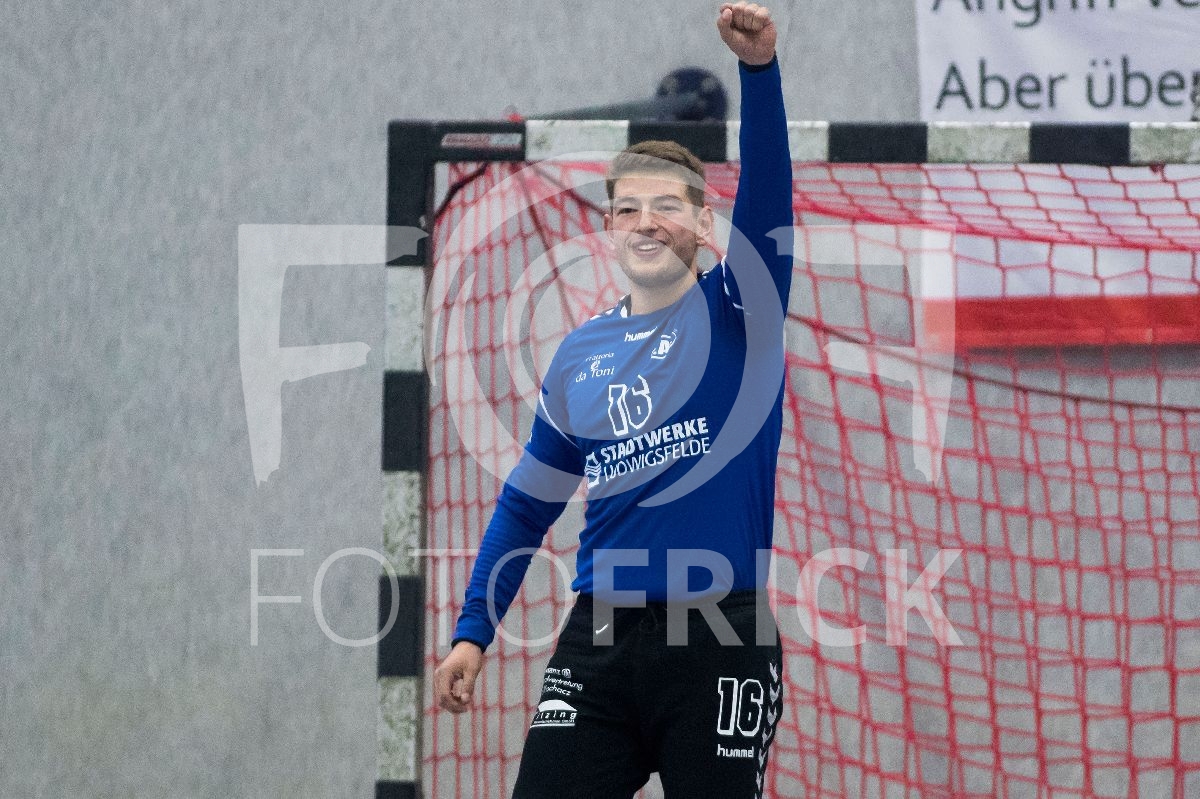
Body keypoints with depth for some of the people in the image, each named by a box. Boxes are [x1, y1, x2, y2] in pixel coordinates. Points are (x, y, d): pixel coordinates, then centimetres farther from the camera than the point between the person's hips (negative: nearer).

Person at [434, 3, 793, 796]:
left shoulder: (735, 312, 1)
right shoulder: (580, 356, 13)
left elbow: (767, 194, -16)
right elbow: (527, 504, 19)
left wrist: (760, 68, -31)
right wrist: (473, 632, 14)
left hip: (720, 642, -3)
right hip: (601, 639, 3)